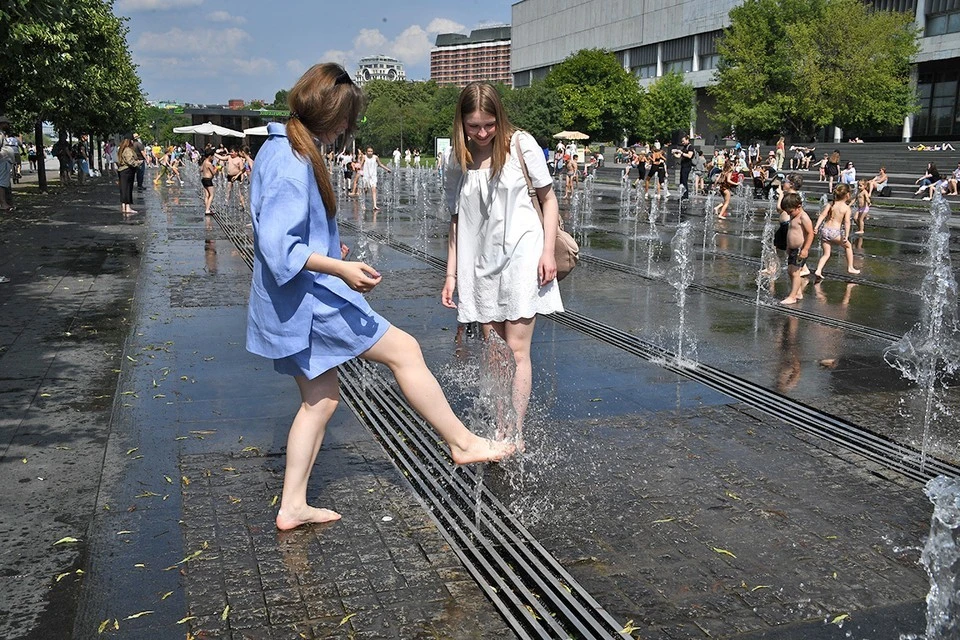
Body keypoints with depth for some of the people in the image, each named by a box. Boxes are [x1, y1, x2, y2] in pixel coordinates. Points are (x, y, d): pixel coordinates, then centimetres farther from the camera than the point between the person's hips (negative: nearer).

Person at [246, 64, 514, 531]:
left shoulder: (282, 149, 13)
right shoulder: (293, 163, -19)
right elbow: (278, 245, -25)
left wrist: (326, 250, 30)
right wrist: (340, 268, -33)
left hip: (293, 301, 11)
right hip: (308, 296, -11)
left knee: (320, 399, 15)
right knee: (404, 350, -2)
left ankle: (292, 506, 20)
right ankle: (463, 443, 9)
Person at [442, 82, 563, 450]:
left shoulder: (521, 145, -2)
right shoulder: (459, 162, 6)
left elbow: (548, 199, 2)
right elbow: (457, 221, 11)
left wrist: (548, 252, -7)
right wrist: (451, 274, 8)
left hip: (521, 254, -4)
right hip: (481, 263, 4)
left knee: (516, 350, -6)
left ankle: (516, 436, 0)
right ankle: (498, 433, 16)